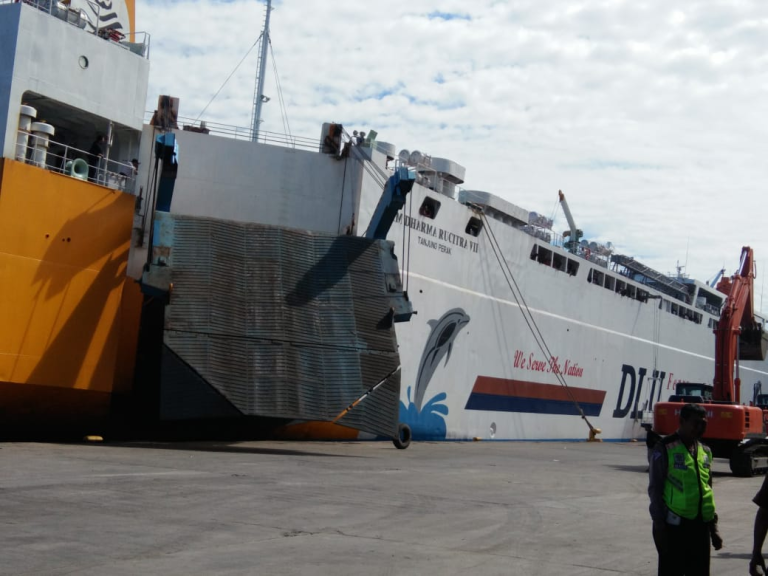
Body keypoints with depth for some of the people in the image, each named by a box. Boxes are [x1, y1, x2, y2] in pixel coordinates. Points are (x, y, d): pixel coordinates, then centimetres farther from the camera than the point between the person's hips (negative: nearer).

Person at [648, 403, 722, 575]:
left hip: (701, 525, 6)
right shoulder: (665, 449, -8)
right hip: (674, 525, -6)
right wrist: (659, 527, -12)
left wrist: (714, 528, 17)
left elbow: (708, 490, 19)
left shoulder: (705, 451, 12)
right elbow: (655, 490, -8)